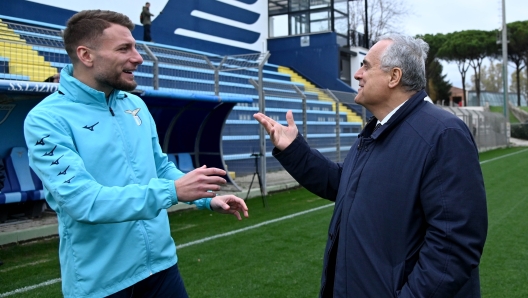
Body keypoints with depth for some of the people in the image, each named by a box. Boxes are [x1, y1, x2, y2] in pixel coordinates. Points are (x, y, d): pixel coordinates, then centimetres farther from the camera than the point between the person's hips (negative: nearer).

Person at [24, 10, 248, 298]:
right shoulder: (46, 119, -16)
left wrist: (208, 199, 2)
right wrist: (173, 191, -31)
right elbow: (81, 200, -26)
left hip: (160, 262, 6)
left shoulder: (135, 105, 4)